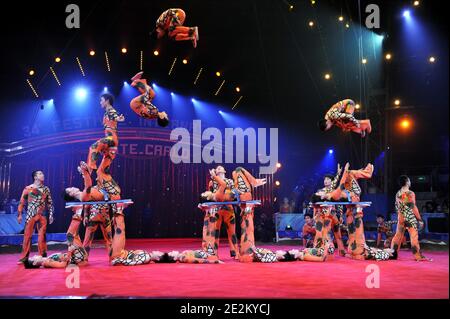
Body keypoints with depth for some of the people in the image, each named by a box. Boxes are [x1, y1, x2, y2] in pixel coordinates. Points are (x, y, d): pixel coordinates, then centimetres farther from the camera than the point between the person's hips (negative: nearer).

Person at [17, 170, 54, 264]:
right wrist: (19, 214, -4)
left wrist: (51, 214, 8)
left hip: (42, 215, 2)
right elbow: (22, 202, 1)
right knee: (27, 235, -2)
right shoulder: (28, 188, 1)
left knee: (42, 236, 1)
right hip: (31, 215, -2)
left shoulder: (46, 189, 12)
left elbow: (50, 203, 14)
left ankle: (42, 256, 8)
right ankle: (24, 257, 5)